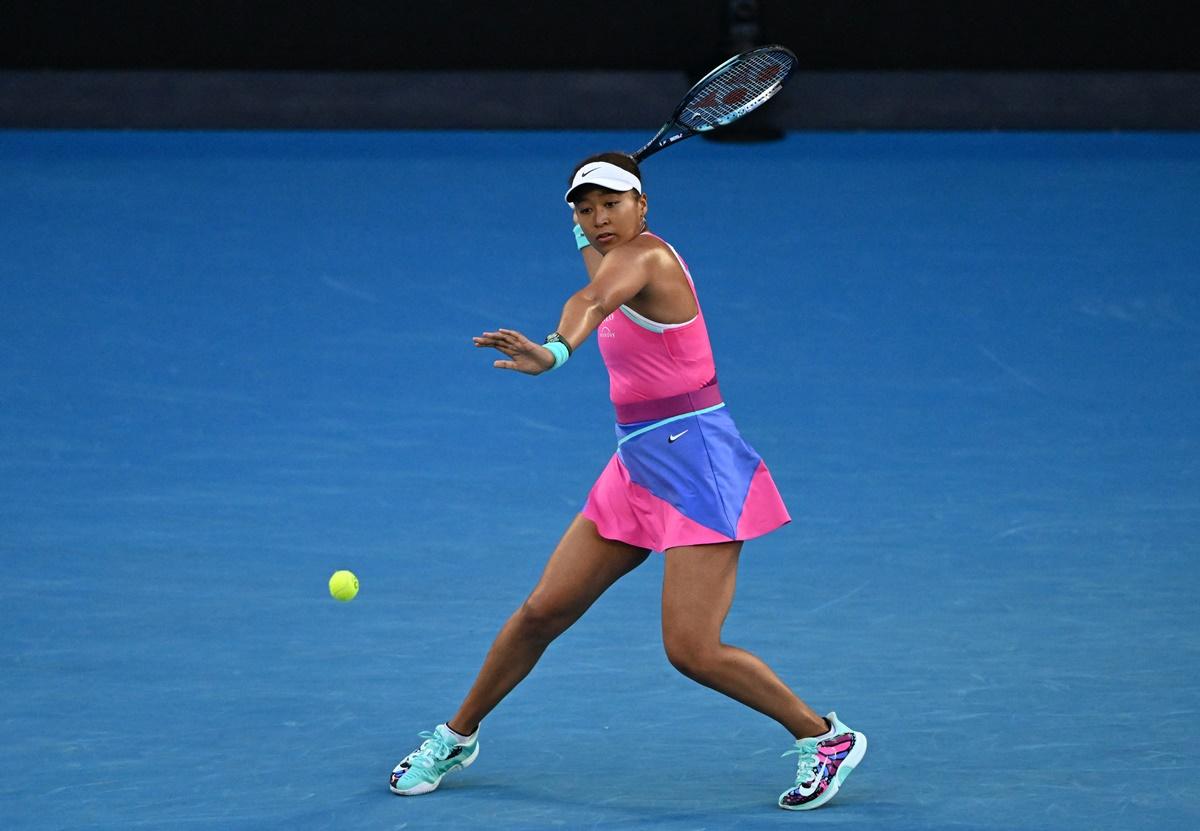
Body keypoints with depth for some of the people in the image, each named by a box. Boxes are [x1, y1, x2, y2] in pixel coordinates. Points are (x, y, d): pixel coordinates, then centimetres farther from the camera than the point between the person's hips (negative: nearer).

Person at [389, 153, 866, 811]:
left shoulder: (645, 256, -15)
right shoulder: (621, 261, 12)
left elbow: (595, 299, -41)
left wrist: (556, 351, -59)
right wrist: (588, 236, 32)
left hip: (694, 465, -9)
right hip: (637, 466, 9)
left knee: (692, 651, -15)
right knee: (541, 612, 9)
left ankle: (825, 738, 2)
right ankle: (457, 737, 25)